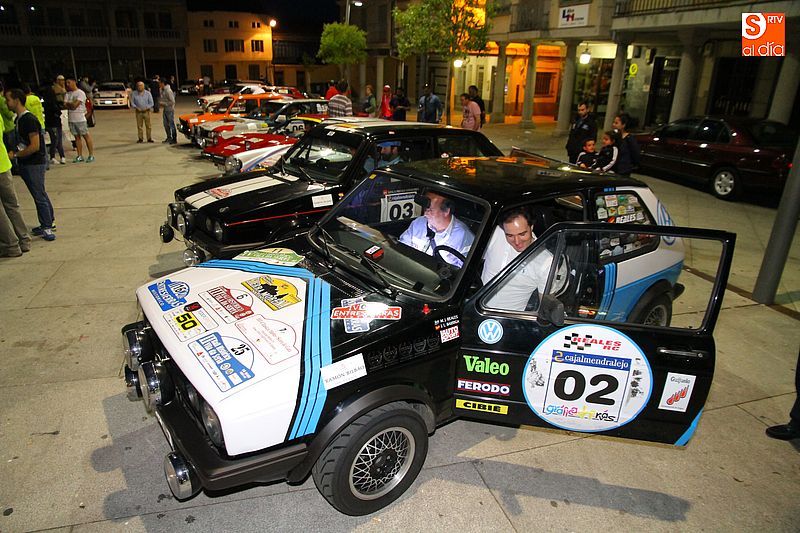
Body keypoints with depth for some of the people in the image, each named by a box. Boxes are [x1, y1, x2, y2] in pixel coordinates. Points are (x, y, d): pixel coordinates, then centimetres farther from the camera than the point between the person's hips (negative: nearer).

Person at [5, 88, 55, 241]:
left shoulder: (29, 120, -17)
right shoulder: (18, 119, 12)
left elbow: (35, 146, -22)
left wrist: (15, 154, -13)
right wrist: (14, 151, 3)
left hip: (35, 163, -9)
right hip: (25, 164, 9)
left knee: (39, 196, -4)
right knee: (40, 194, 14)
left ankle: (47, 227, 3)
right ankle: (48, 222, 23)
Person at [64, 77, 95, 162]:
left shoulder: (80, 93, -6)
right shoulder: (67, 94, 15)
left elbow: (75, 105, -14)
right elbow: (65, 105, 5)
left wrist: (68, 104, 1)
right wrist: (72, 104, -9)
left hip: (80, 119, -6)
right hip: (71, 119, 7)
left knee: (86, 136, -3)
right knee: (77, 137, 9)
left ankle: (91, 155, 0)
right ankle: (80, 156, 12)